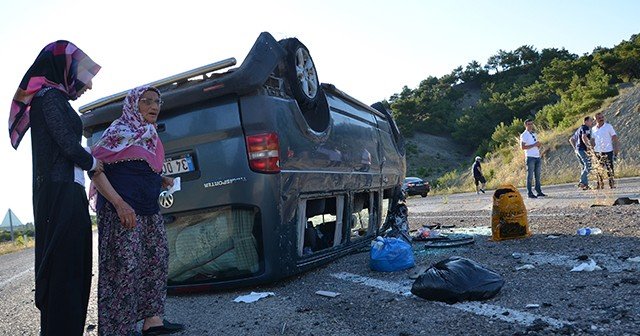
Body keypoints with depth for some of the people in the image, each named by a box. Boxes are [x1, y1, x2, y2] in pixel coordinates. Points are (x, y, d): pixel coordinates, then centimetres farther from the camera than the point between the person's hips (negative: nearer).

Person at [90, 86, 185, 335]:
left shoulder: (150, 134, 16)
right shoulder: (121, 131, -9)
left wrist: (161, 182, 8)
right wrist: (119, 204, -24)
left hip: (149, 210, 9)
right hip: (123, 210, -9)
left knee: (157, 260, 10)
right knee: (126, 267, -8)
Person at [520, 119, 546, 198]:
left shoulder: (534, 134, 19)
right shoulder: (524, 135, -5)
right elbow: (522, 147, -13)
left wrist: (538, 145, 2)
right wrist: (534, 145, -17)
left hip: (537, 157, 7)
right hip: (530, 157, -7)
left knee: (537, 175, 8)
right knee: (530, 176, -5)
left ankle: (539, 191, 12)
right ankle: (529, 193, -3)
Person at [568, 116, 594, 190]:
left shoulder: (579, 129, 22)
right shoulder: (586, 128, -7)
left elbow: (571, 140, 27)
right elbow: (584, 137, -26)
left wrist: (575, 148, 21)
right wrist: (588, 146, -20)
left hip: (577, 150, 10)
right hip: (583, 150, -10)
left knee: (585, 167, 12)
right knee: (588, 166, -10)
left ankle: (585, 184, 11)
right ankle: (582, 182, -15)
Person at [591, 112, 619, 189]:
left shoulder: (608, 126, -2)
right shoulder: (593, 129, 8)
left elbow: (614, 137, -2)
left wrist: (616, 148, -10)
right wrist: (592, 150, 11)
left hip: (608, 151, -3)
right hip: (597, 151, 3)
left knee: (609, 168, 0)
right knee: (599, 169, 6)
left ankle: (612, 183, 8)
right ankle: (600, 184, 12)